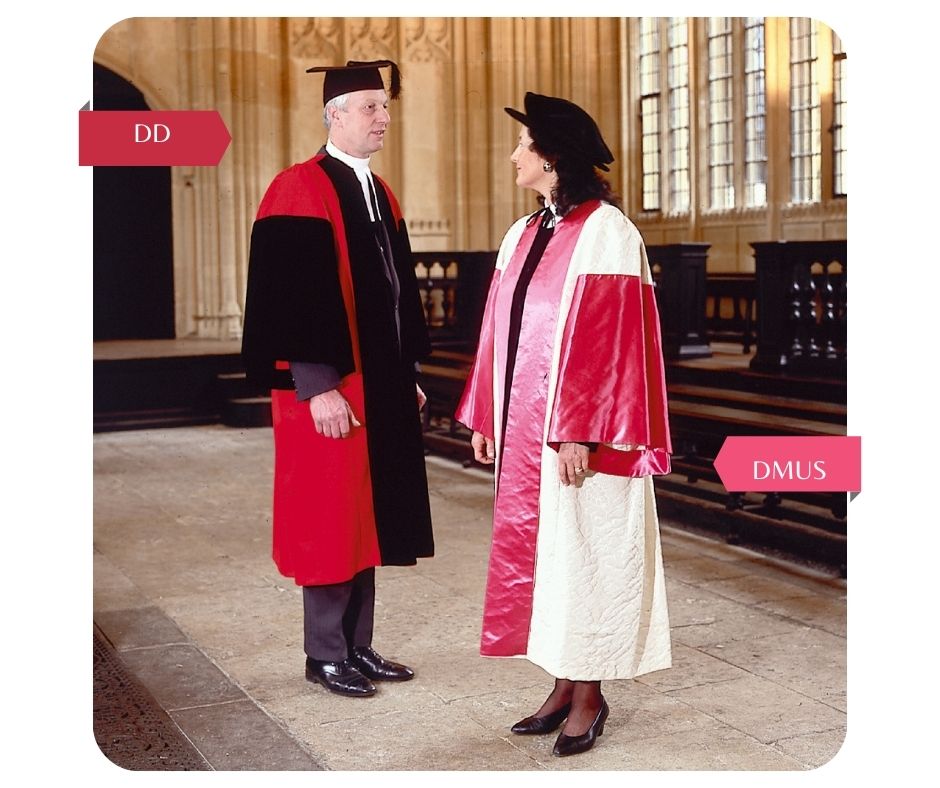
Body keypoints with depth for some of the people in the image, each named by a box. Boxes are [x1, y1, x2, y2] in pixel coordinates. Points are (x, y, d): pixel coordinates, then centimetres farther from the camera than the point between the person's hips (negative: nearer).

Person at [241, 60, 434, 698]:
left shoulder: (382, 195, 14)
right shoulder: (300, 190, -12)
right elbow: (294, 296, -18)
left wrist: (408, 374, 16)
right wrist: (318, 387, -22)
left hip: (381, 386, 8)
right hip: (330, 387, -8)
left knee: (368, 515, 12)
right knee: (331, 519, 0)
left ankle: (359, 646, 22)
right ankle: (326, 655, 13)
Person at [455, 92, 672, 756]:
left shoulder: (606, 234, -12)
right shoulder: (523, 236, 12)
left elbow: (608, 338, -17)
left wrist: (579, 432, -21)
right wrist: (485, 418, 12)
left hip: (577, 432, -8)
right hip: (524, 429, 8)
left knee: (583, 553, 1)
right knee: (536, 552, 10)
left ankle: (589, 697, 13)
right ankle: (564, 687, 21)